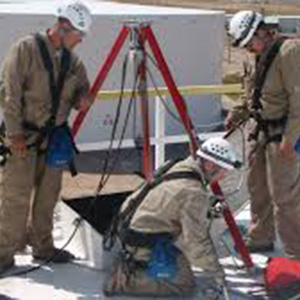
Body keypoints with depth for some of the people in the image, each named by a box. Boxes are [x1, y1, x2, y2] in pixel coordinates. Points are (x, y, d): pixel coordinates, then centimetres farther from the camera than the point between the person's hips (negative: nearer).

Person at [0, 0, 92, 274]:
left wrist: (81, 100, -5)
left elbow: (81, 88, 21)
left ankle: (42, 247, 24)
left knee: (48, 195, 12)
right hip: (23, 137, -6)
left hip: (54, 136, 6)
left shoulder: (73, 60, 9)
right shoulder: (26, 49, -11)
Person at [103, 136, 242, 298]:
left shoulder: (180, 167, 3)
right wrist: (216, 271, -8)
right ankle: (123, 279, -8)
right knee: (186, 285, -5)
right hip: (146, 246, -9)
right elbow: (196, 241, -20)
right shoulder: (194, 193, -24)